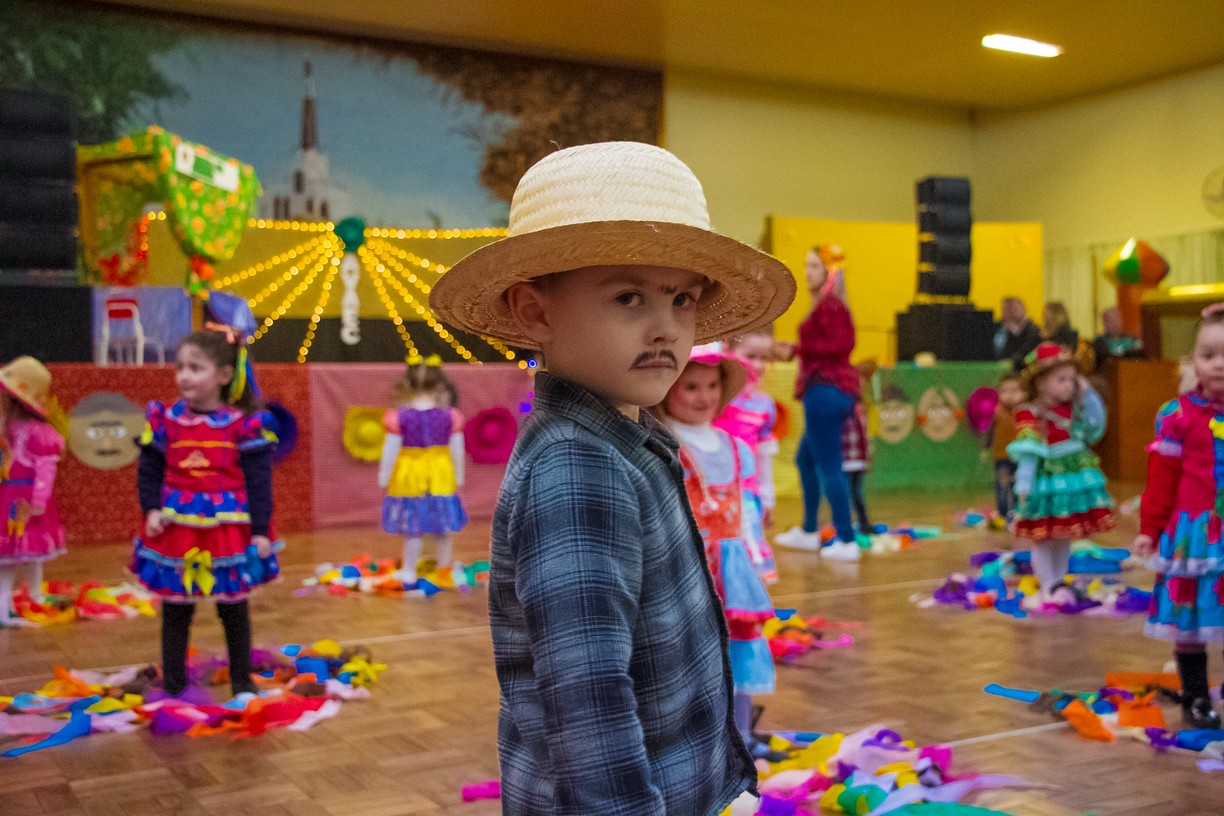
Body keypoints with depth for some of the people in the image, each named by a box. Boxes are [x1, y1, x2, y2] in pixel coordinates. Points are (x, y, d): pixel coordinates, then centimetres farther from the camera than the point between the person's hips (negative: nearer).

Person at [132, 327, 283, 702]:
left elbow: (259, 480, -5)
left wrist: (260, 530, -8)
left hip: (230, 528, -1)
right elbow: (148, 471, 5)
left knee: (234, 610, 12)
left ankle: (242, 683, 27)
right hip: (177, 527, 2)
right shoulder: (164, 420, -2)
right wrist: (151, 509, -10)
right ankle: (173, 685, 23)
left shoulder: (245, 425, -8)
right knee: (175, 611, 10)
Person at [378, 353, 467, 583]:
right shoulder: (450, 416, -6)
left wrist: (384, 475, -1)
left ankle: (409, 572, 13)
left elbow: (391, 449, -10)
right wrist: (459, 475, 8)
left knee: (413, 529, 6)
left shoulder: (398, 417, -12)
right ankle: (444, 570, 23)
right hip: (441, 477, 2)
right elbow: (457, 449, -3)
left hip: (409, 477, -2)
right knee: (442, 529, 13)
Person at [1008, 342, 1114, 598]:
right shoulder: (1031, 414, -14)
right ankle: (1047, 587, 11)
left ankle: (1060, 582, 28)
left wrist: (1088, 395, 4)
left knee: (1064, 535, 16)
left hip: (1074, 481, 6)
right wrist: (1024, 486, -21)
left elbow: (1096, 430, 11)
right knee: (1043, 536, 1)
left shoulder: (1074, 408, 7)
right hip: (1048, 483, -6)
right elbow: (1028, 452, -17)